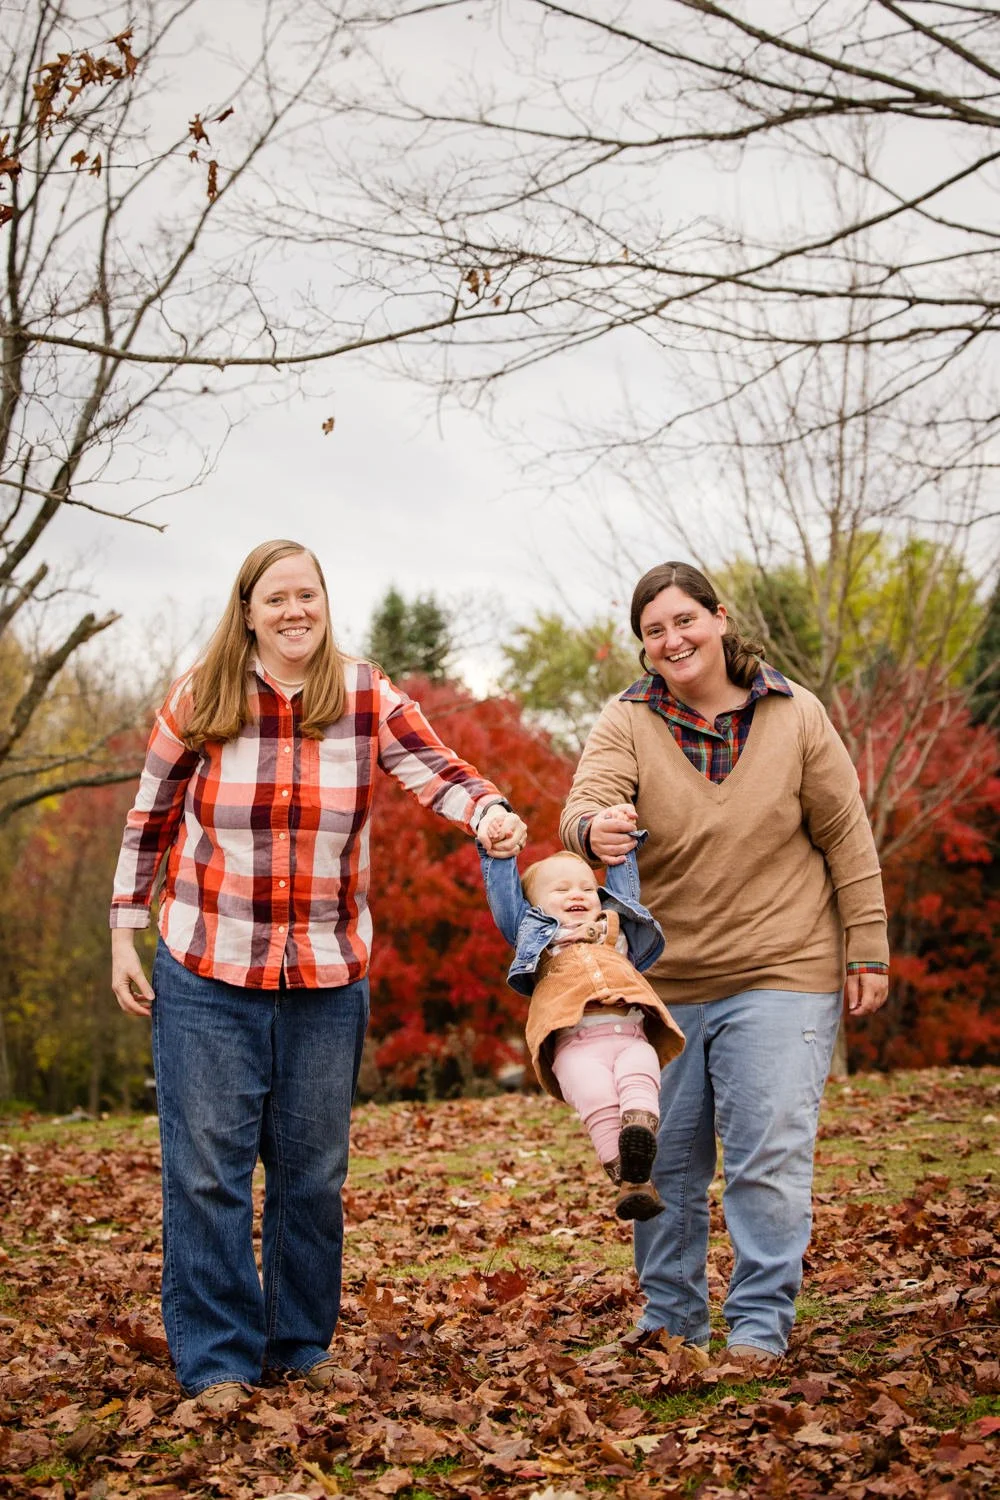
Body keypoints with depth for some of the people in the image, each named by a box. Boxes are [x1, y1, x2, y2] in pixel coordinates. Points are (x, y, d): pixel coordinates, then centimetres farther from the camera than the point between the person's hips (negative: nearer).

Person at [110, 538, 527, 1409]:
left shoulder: (367, 697, -1)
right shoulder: (200, 699, -2)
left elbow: (437, 770, -14)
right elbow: (149, 821, 5)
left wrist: (489, 814, -35)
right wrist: (125, 935, 4)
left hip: (327, 978, 2)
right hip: (208, 975, -1)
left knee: (313, 1171, 10)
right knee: (209, 1168, -1)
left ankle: (302, 1344, 25)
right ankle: (217, 1358, 10)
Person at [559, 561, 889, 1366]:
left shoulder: (794, 715, -2)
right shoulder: (627, 721, -2)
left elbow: (847, 838, 2)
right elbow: (585, 804, -19)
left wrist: (867, 949, 1)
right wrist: (596, 830, -43)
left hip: (781, 975, -2)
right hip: (662, 981, 2)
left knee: (769, 1158, -5)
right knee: (663, 1161, 10)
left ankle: (761, 1327, 7)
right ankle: (670, 1323, 25)